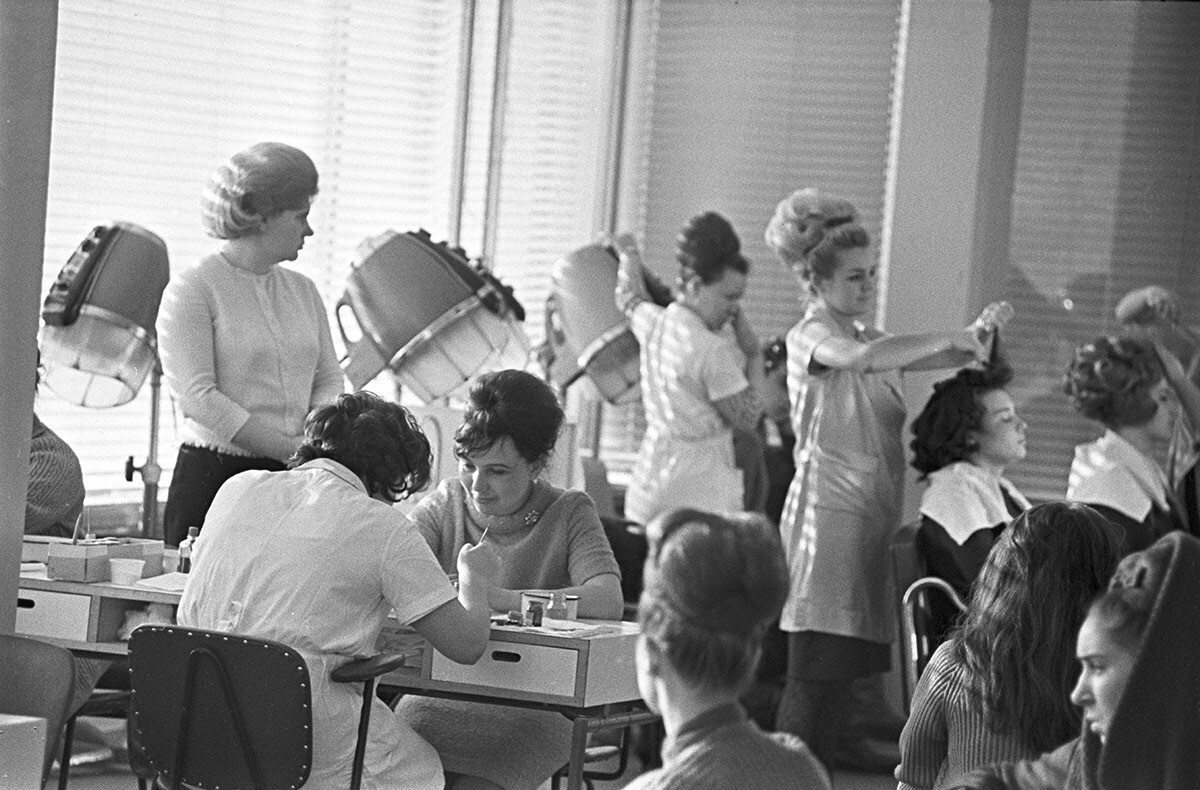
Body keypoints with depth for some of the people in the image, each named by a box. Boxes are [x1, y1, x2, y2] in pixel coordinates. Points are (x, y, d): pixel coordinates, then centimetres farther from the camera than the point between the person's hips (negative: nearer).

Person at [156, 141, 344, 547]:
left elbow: (329, 380, 17)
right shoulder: (191, 290, -4)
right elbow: (197, 397, -13)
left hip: (292, 483, 5)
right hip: (213, 478, -5)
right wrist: (295, 450, -15)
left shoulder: (302, 290, 17)